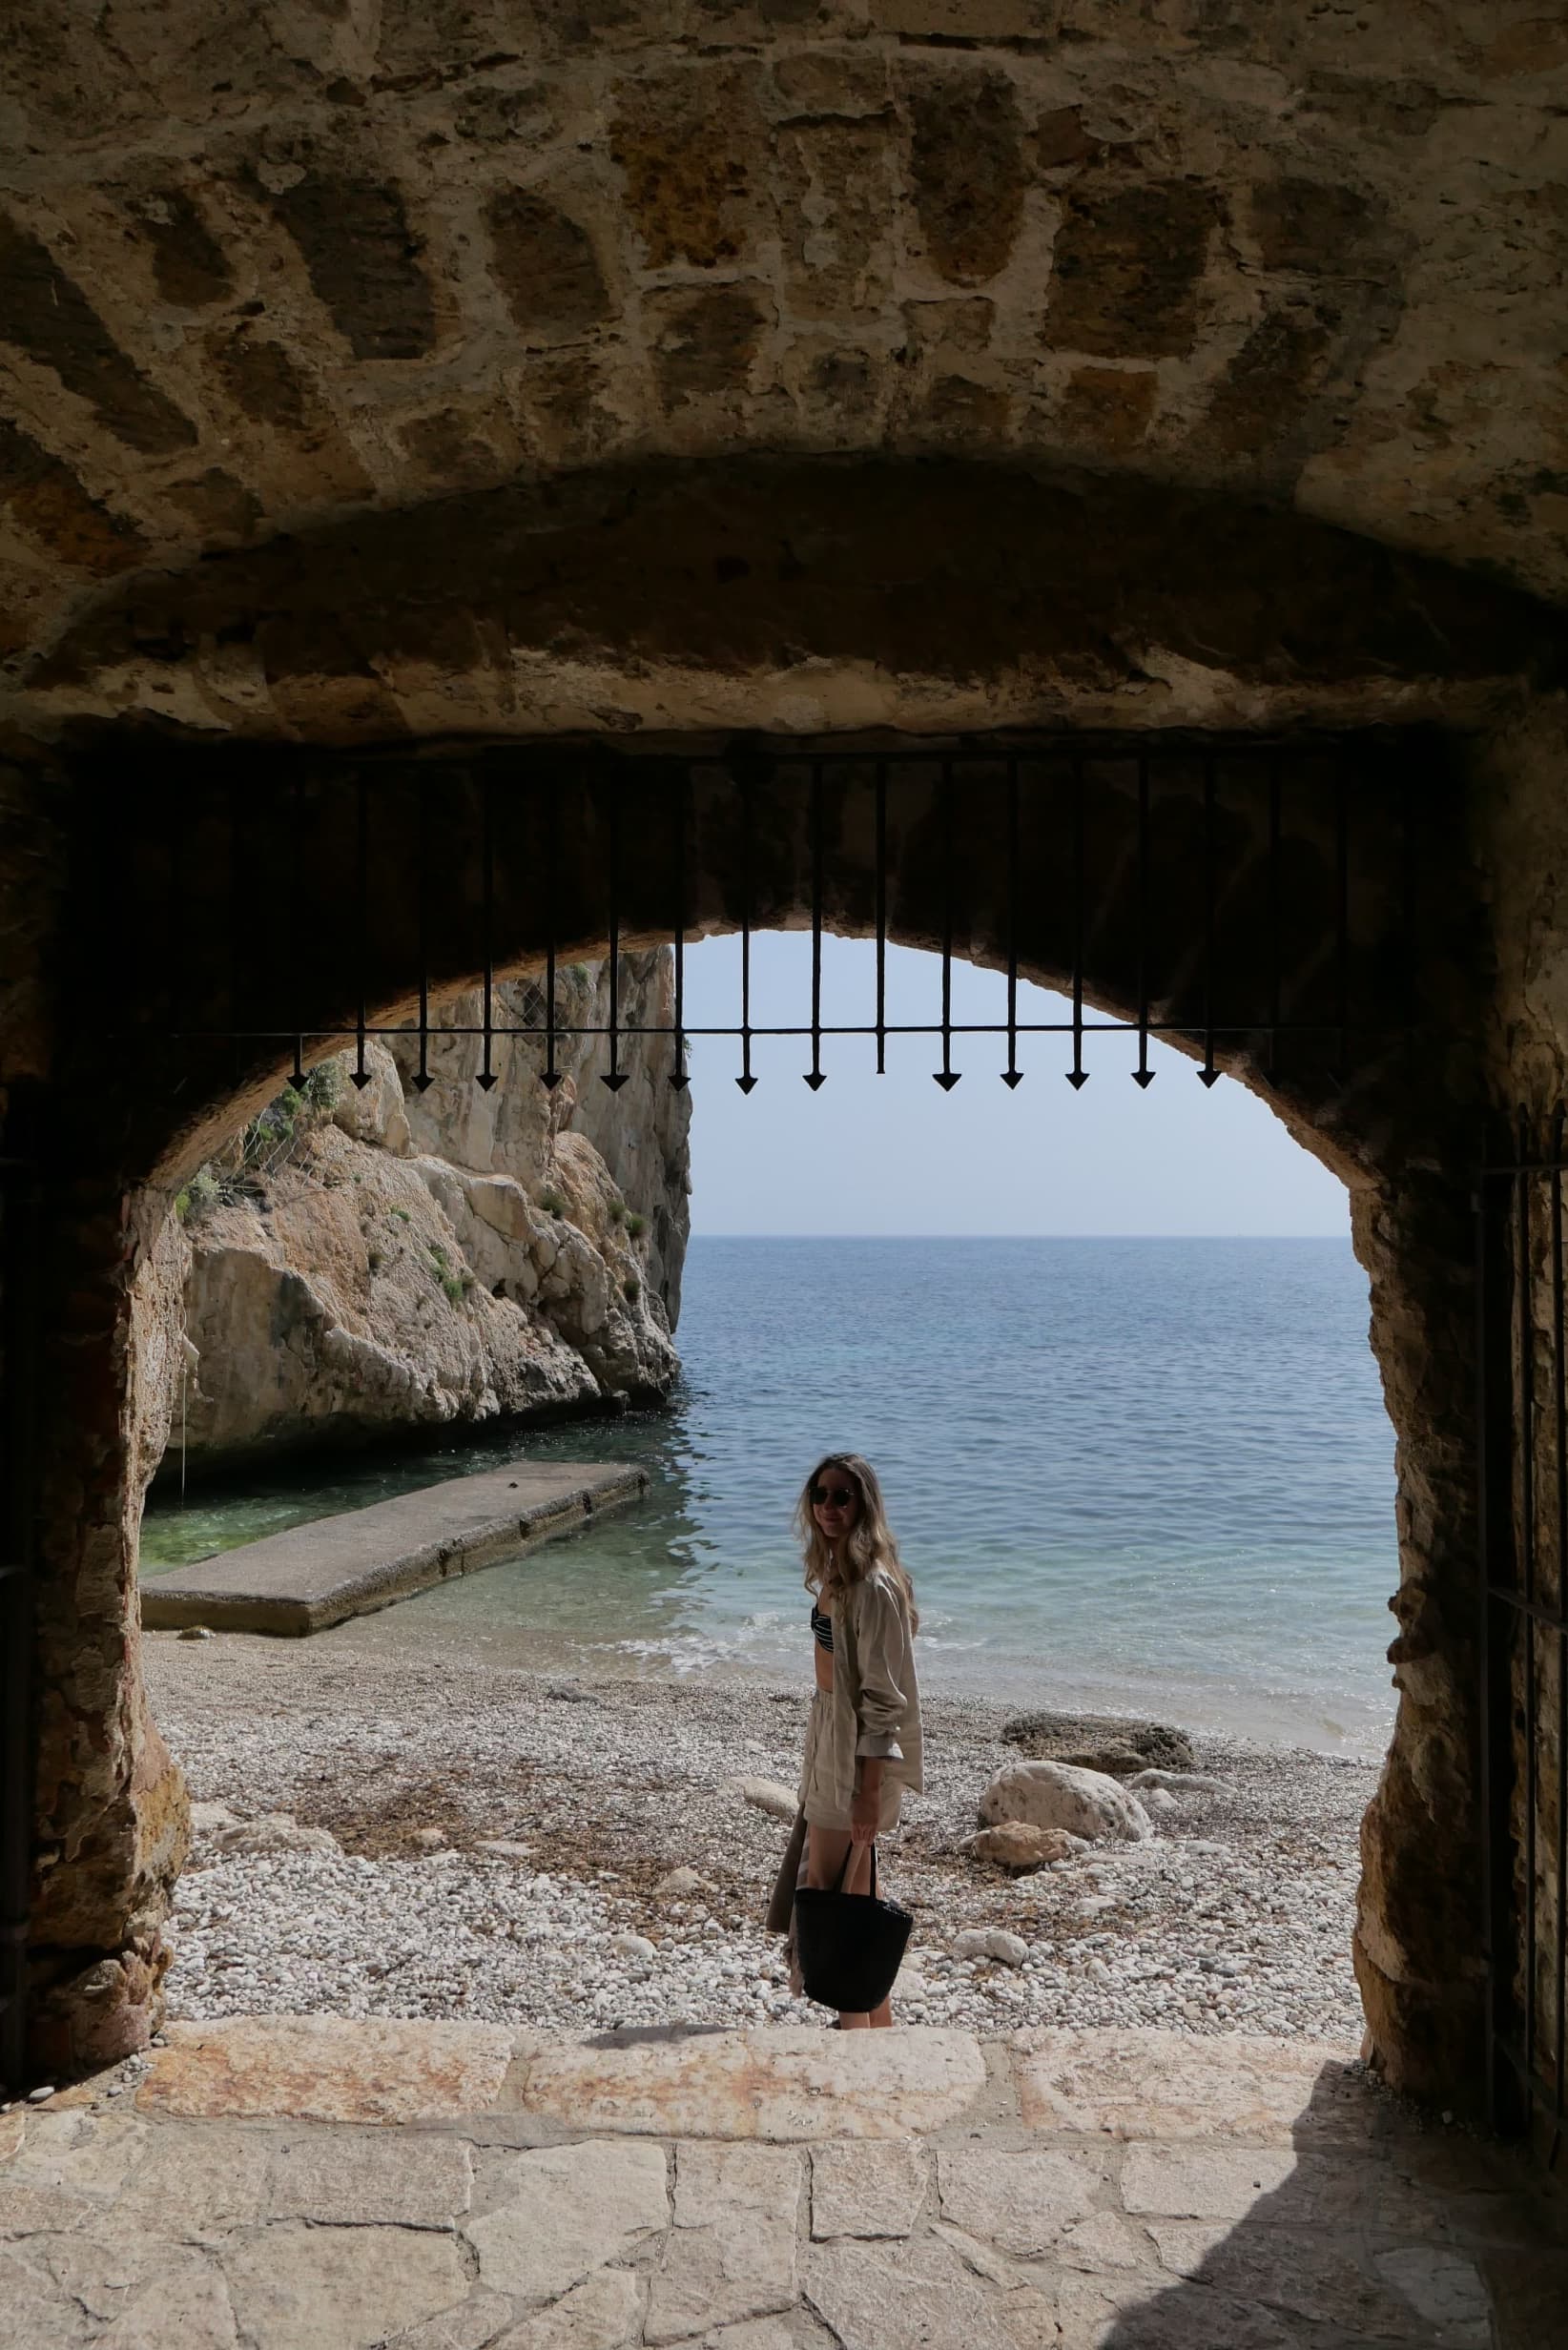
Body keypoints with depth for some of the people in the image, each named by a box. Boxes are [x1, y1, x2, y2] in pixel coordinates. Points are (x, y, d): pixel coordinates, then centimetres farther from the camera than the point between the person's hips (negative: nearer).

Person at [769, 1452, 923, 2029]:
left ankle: (857, 2024, 16)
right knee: (853, 1886, 18)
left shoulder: (874, 1585, -23)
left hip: (859, 1746, -9)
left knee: (835, 1887, 1)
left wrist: (869, 1789, -22)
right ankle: (877, 2021, 32)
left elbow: (884, 1697, -22)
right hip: (829, 1730, 10)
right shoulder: (833, 1570, 6)